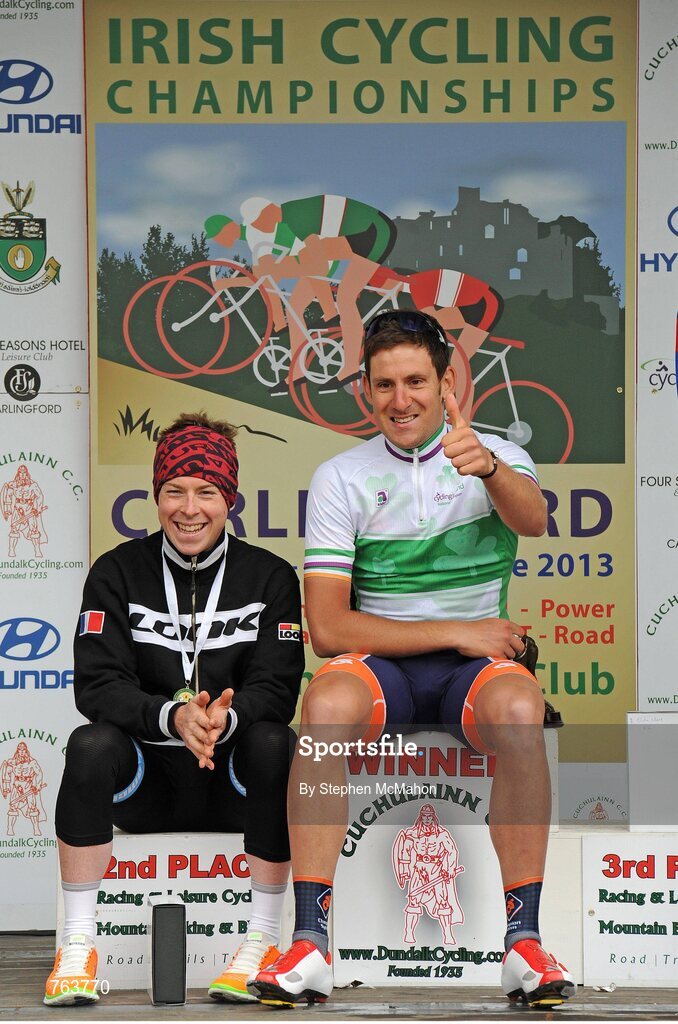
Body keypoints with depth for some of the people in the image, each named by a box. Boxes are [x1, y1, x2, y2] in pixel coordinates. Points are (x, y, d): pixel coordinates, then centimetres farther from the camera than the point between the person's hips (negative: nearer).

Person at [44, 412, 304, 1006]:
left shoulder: (270, 578, 0)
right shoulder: (117, 574, 0)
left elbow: (276, 691, -9)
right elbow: (97, 687, -10)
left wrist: (225, 718, -32)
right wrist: (173, 716, -30)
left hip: (235, 781, 0)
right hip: (148, 780, 0)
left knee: (274, 743, -32)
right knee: (91, 747, -30)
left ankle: (263, 941, -20)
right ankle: (77, 946, -22)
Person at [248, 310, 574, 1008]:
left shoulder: (497, 456, 5)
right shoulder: (340, 478, 5)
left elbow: (532, 519, -21)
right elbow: (326, 628, -3)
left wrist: (488, 468, -43)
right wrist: (455, 633, -11)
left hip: (477, 662, 0)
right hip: (380, 661, 0)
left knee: (519, 707, -35)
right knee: (326, 703, -34)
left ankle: (524, 945, -29)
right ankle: (309, 947, -33)